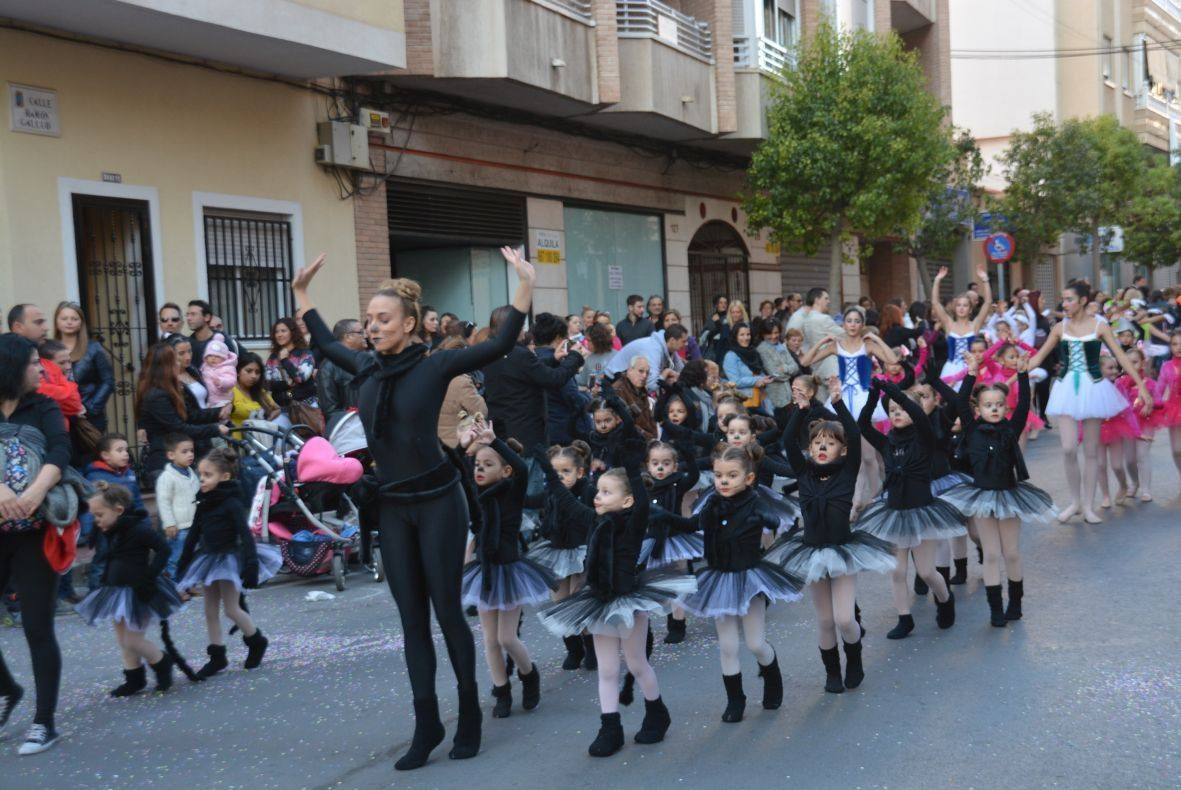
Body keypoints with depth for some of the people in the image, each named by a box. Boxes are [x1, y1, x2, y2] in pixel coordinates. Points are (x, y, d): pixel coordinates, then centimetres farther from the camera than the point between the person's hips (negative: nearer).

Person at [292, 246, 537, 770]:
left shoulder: (434, 366, -10)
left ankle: (469, 715, 20)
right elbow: (325, 344, 23)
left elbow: (501, 345, -15)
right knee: (411, 618, 8)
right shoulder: (367, 368, 5)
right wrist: (302, 293, 26)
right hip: (392, 507, 5)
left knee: (447, 610, 3)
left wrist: (525, 285, -22)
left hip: (438, 501, -5)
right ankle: (427, 725, 16)